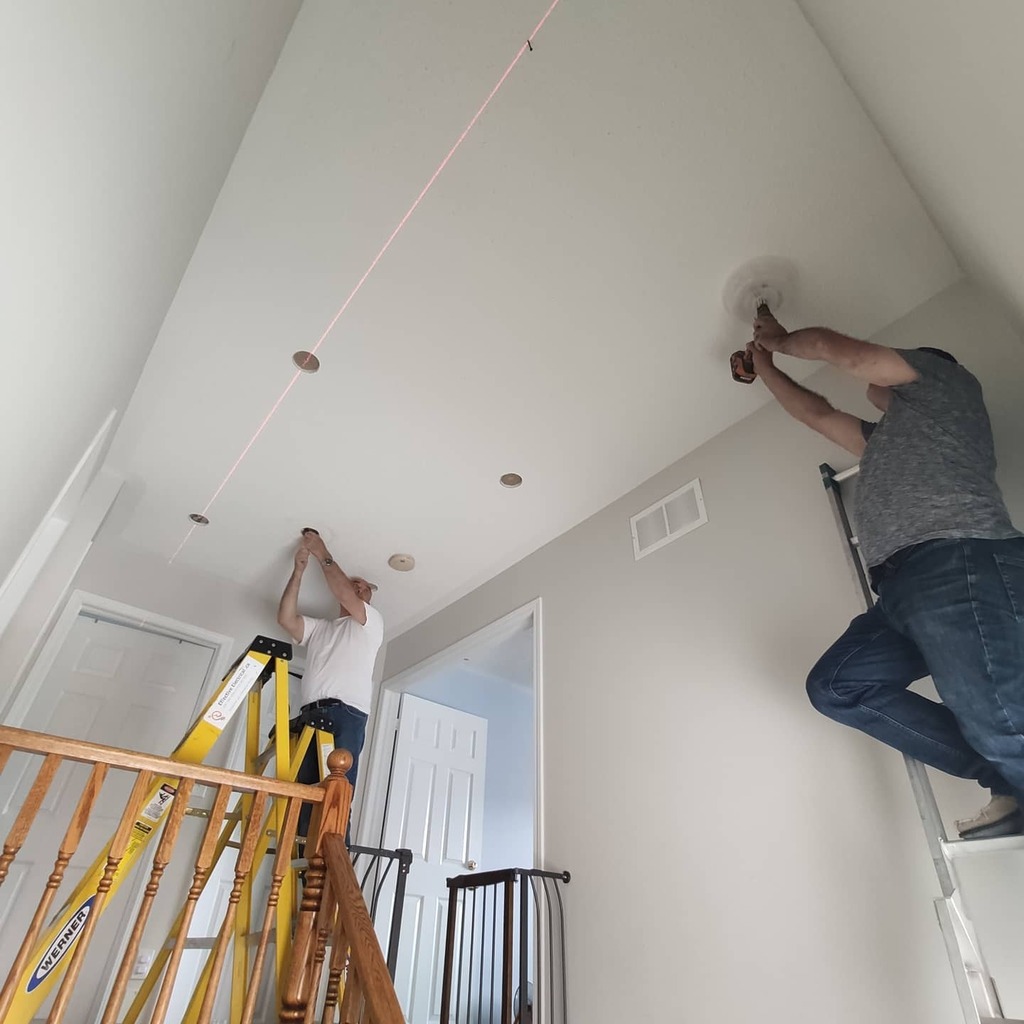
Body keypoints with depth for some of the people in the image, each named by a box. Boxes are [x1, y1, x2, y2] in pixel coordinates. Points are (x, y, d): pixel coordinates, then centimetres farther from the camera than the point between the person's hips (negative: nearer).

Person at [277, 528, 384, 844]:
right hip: (311, 716, 5)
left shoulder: (372, 622, 15)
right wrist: (299, 570, 10)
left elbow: (343, 593, -1)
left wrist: (324, 555, 7)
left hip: (346, 715, -5)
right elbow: (286, 617, 14)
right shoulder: (318, 627, 31)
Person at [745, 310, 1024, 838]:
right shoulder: (886, 438, 37)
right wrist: (765, 366, 48)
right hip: (906, 586, 9)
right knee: (834, 685, -1)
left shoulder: (943, 379, 17)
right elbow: (817, 413, 43)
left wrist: (782, 340, 29)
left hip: (959, 564, -9)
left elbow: (831, 346, 11)